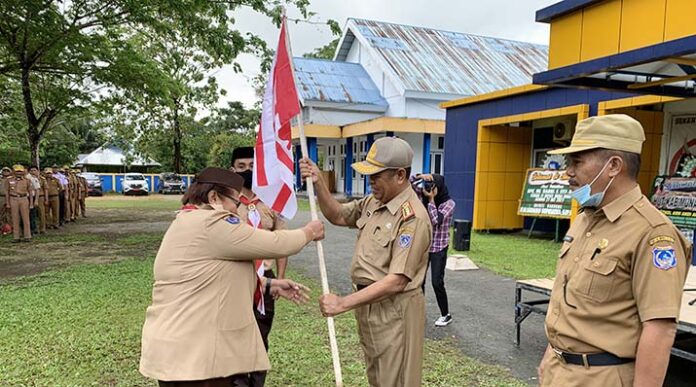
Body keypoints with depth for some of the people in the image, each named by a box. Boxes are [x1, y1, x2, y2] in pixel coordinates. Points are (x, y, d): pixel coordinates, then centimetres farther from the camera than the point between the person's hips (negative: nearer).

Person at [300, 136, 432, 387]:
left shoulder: (412, 217, -24)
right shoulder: (373, 202, 3)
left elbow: (396, 281, -27)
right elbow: (337, 216, 17)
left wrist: (343, 304, -25)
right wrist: (319, 183, -1)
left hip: (394, 311, -8)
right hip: (368, 303, 8)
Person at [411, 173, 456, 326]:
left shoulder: (449, 203, -12)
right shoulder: (424, 196, 0)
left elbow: (436, 220, -24)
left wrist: (431, 200, -20)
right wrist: (420, 176, -19)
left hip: (439, 248, -5)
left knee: (437, 282, -4)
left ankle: (446, 315, 13)